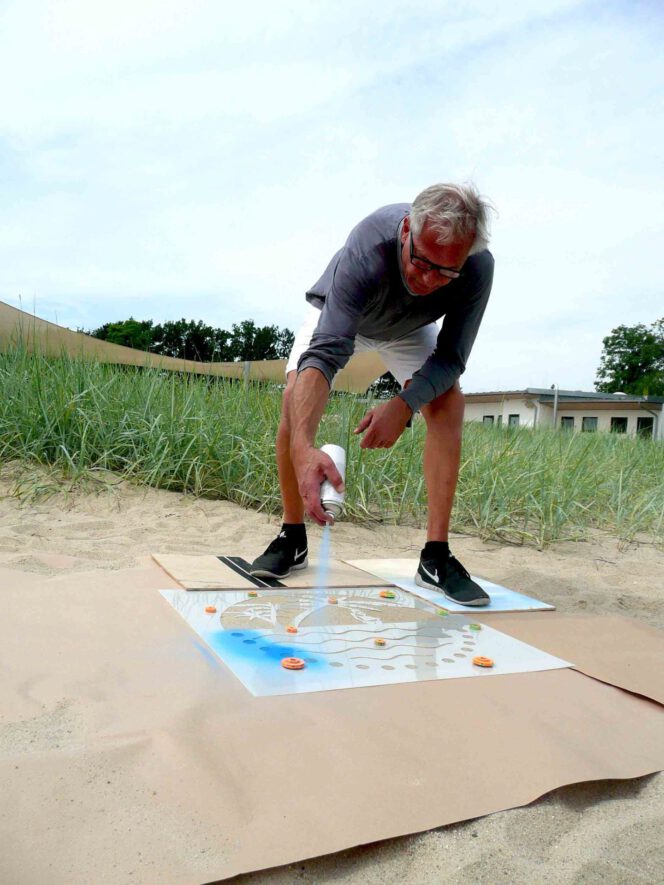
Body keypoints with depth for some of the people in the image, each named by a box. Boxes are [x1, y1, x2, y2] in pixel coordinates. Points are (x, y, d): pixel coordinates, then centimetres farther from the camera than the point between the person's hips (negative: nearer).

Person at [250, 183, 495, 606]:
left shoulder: (478, 269, -34)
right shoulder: (367, 250, -44)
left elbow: (450, 359, -24)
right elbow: (325, 352, -53)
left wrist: (404, 405, -43)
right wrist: (303, 447, -67)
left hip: (409, 330, 2)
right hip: (338, 315, -2)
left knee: (450, 404, -20)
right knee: (297, 396, -24)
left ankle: (436, 556, -13)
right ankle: (292, 539, -7)